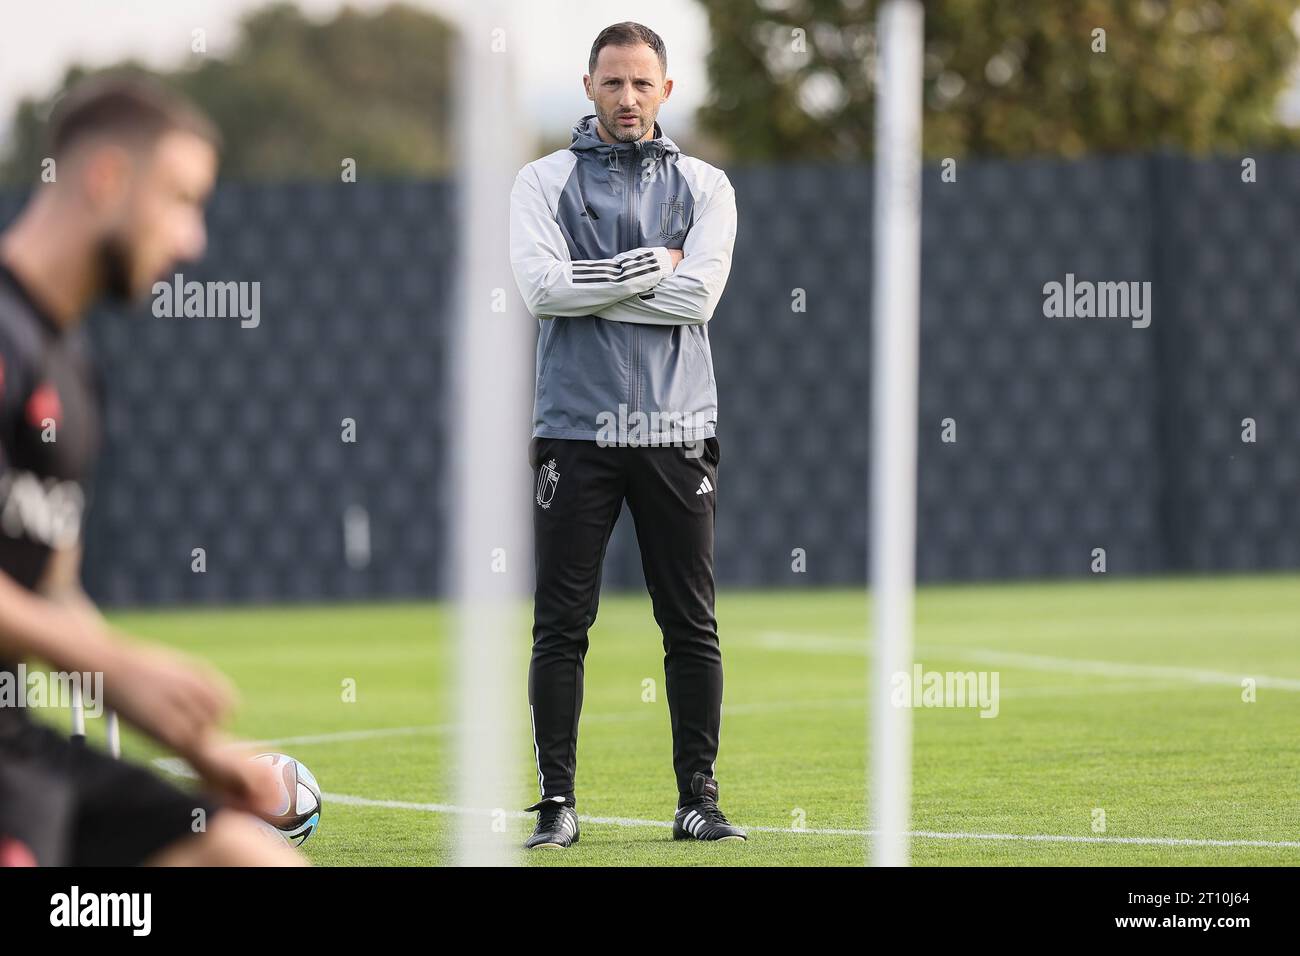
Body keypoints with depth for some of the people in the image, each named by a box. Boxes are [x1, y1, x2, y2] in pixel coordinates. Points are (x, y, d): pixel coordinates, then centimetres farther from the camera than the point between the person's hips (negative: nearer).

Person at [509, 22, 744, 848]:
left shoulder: (704, 186, 8)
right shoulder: (545, 182, 5)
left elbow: (698, 294, -9)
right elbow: (544, 286, -12)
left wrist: (590, 285, -9)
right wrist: (652, 264, -9)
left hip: (676, 429, 1)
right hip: (576, 430, -1)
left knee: (692, 624, 3)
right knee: (562, 624, -1)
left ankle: (699, 797, 9)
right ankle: (558, 801, 4)